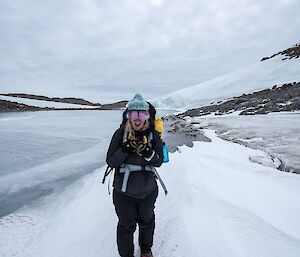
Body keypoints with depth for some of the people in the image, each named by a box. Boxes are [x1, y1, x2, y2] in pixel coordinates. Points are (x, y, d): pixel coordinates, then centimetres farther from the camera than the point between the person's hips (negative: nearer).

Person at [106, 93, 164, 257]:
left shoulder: (153, 134, -10)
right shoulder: (120, 134, -13)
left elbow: (159, 162, -9)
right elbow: (111, 162, -12)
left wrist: (148, 153, -29)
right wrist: (125, 149, -29)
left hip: (148, 190, 2)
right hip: (124, 190, -2)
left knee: (147, 221, 26)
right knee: (126, 225, 15)